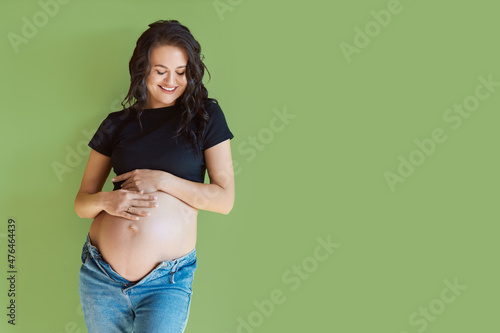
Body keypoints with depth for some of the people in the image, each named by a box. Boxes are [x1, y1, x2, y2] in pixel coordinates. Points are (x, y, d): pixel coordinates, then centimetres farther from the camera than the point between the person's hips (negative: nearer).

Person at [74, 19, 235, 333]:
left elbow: (225, 199, -5)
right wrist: (105, 200, -13)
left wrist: (161, 180, -13)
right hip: (100, 273, 3)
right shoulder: (117, 124, 7)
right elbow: (82, 202, 9)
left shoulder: (206, 116, 1)